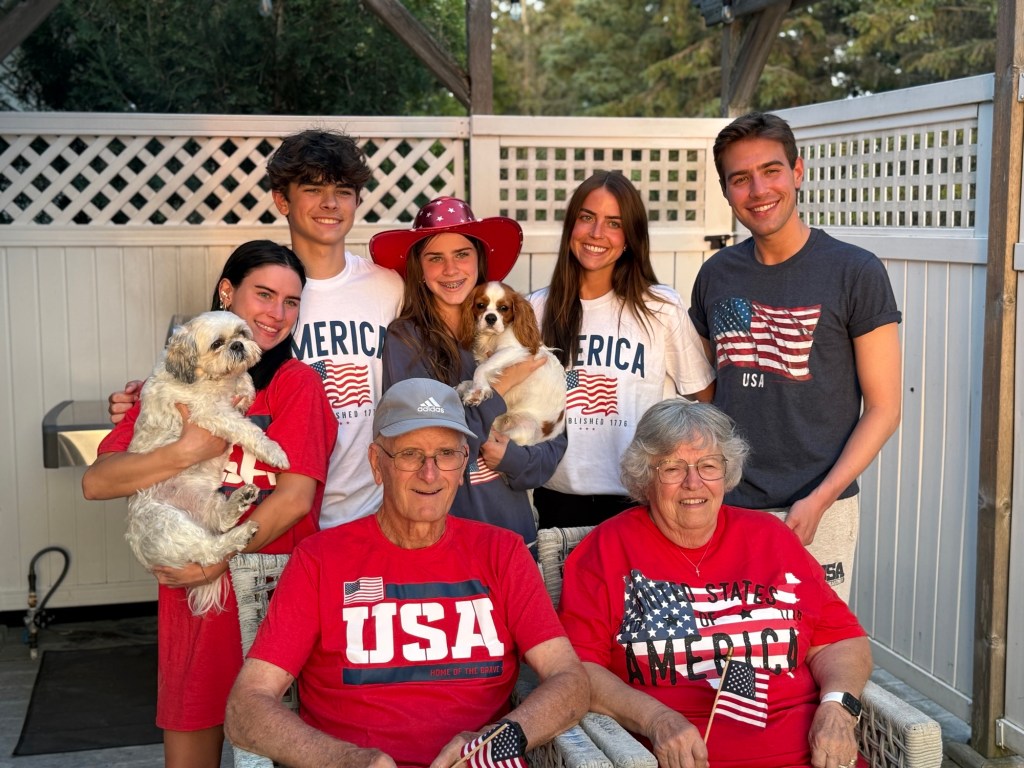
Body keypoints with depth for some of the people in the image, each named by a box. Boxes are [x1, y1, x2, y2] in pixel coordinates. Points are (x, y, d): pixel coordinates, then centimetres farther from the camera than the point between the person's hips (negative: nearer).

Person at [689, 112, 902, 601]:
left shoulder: (856, 273, -5)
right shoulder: (716, 276, 7)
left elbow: (883, 409, -5)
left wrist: (818, 501, -15)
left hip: (817, 512, -3)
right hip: (723, 506, 4)